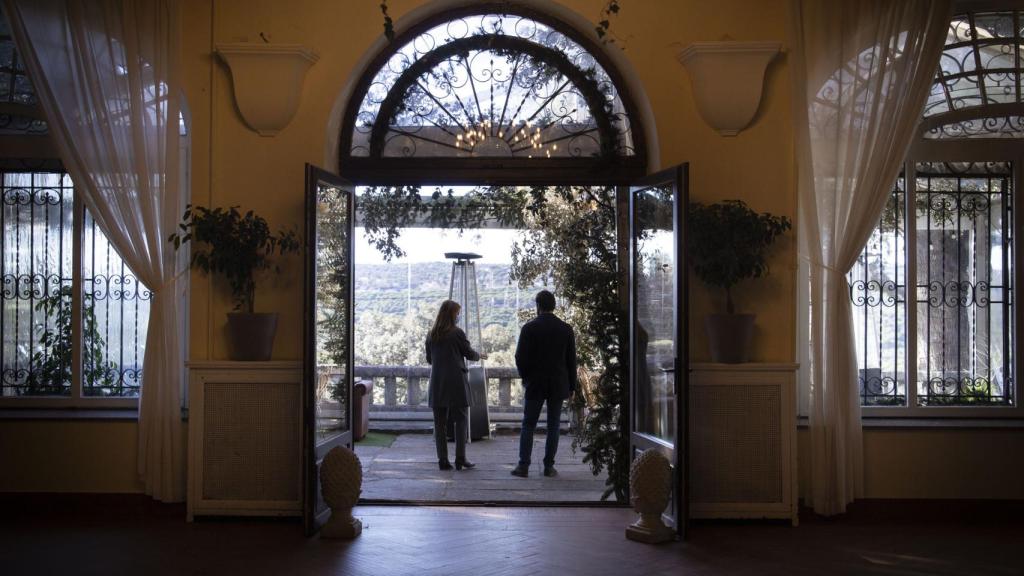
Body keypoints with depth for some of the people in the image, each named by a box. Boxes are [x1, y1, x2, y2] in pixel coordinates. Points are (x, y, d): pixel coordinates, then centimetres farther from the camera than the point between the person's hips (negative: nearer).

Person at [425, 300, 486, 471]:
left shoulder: (431, 335, 6)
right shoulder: (457, 333, -9)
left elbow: (429, 359, 13)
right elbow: (469, 353, 0)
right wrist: (480, 355, 21)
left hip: (437, 383, 4)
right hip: (456, 382, -4)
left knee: (440, 422, 7)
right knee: (461, 420, 4)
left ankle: (442, 460, 7)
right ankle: (460, 459, 0)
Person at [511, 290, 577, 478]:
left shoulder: (529, 328, -6)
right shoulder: (566, 329, 0)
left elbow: (520, 357, -5)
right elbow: (572, 360, 3)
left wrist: (526, 377, 11)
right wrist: (571, 386, 9)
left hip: (535, 384, -1)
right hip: (559, 385, 2)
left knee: (528, 425, 5)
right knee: (553, 426, 8)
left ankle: (523, 466, 1)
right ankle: (549, 466, 8)